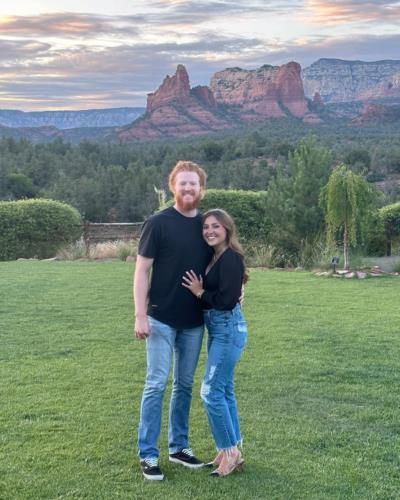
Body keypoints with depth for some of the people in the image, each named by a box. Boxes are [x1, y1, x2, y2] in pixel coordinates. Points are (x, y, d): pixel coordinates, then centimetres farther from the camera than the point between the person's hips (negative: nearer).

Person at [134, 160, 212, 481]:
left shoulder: (207, 226, 6)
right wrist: (140, 315, -14)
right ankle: (148, 454, 8)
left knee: (185, 385, 13)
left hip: (194, 322, 5)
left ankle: (179, 447, 26)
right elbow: (142, 271, -8)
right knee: (157, 384, -2)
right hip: (162, 319, -5)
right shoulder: (158, 223, -8)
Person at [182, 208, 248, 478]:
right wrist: (199, 291, -6)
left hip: (229, 329, -10)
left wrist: (199, 292, -12)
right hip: (218, 329, 10)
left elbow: (227, 301, -23)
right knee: (224, 390, 13)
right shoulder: (214, 258, 12)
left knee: (211, 391, -7)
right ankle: (232, 451, 21)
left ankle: (231, 452, 3)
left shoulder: (231, 258, -16)